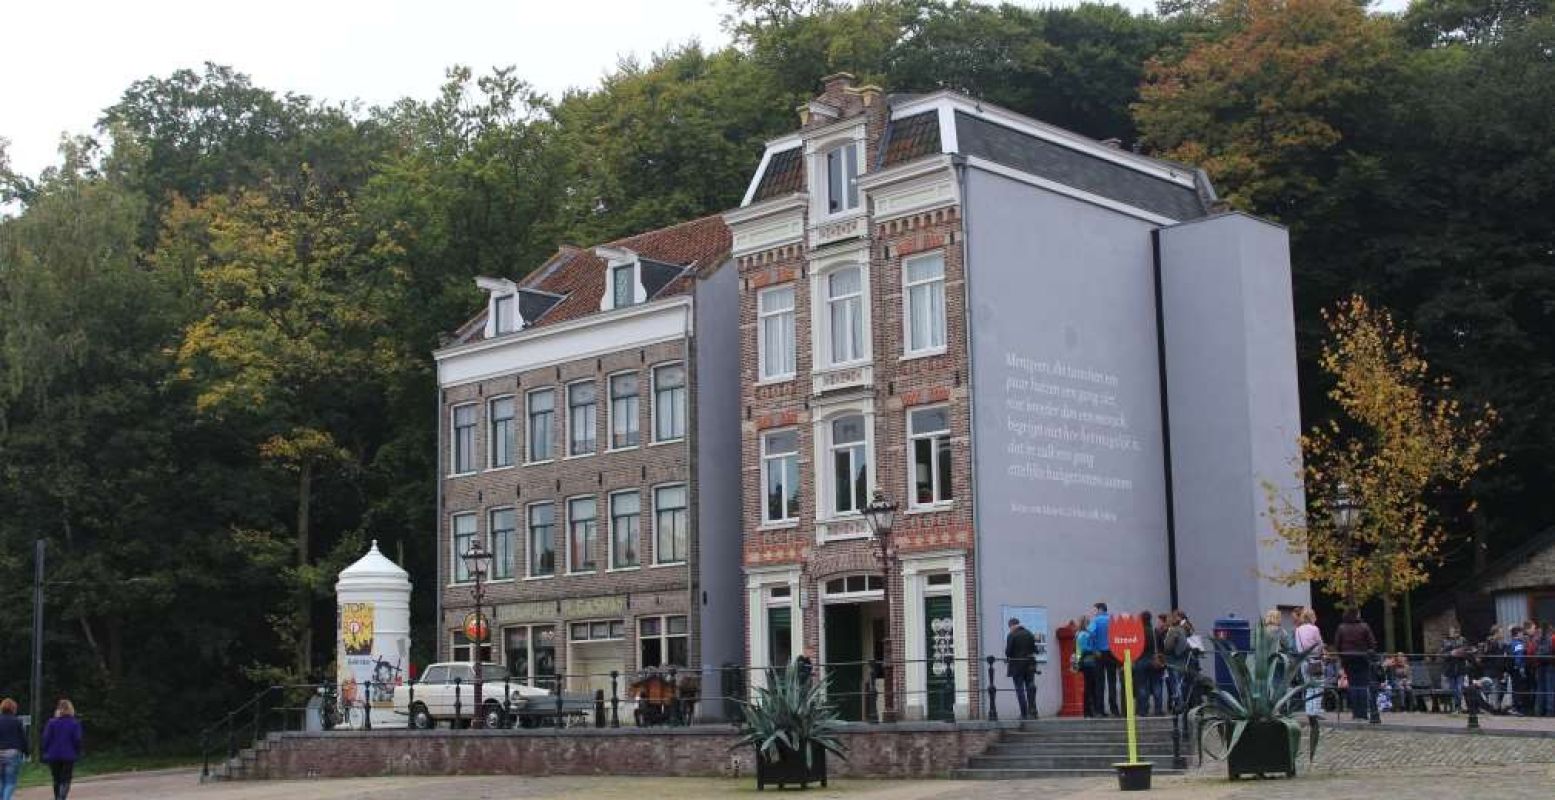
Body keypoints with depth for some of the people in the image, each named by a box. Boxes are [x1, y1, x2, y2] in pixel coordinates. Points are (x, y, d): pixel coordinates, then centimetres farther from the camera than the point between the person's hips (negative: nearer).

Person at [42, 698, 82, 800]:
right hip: (69, 756, -2)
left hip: (54, 756, 2)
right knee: (65, 781, -2)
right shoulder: (75, 724, -3)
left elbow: (46, 739, -3)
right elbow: (77, 741, -4)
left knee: (57, 780, 16)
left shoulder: (51, 723, -1)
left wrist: (45, 754, 5)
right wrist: (77, 755, 6)